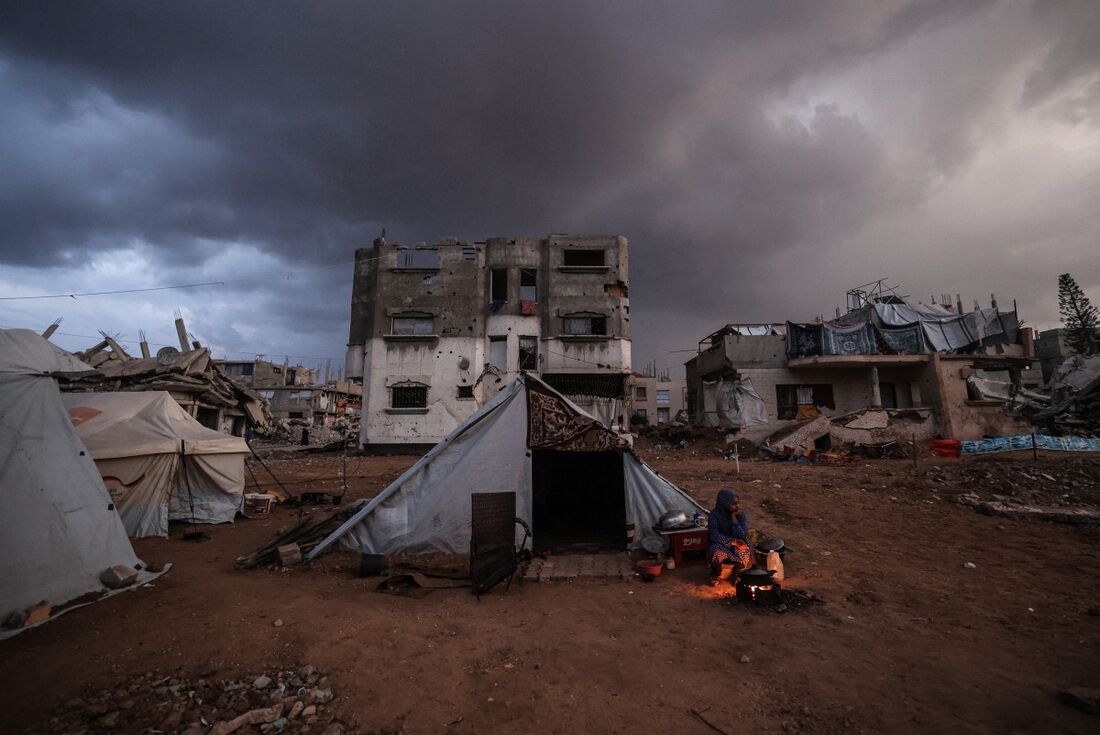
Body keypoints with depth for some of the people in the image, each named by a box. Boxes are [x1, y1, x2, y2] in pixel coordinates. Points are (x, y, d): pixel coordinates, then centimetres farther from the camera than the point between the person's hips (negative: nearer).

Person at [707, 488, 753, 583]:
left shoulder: (741, 515, -9)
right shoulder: (715, 515, -15)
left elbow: (742, 536, -18)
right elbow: (714, 536, -20)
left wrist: (734, 519, -24)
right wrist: (733, 541, -30)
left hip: (737, 545, 2)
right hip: (720, 545, -2)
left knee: (743, 550, -31)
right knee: (717, 551, -34)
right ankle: (715, 575, -4)